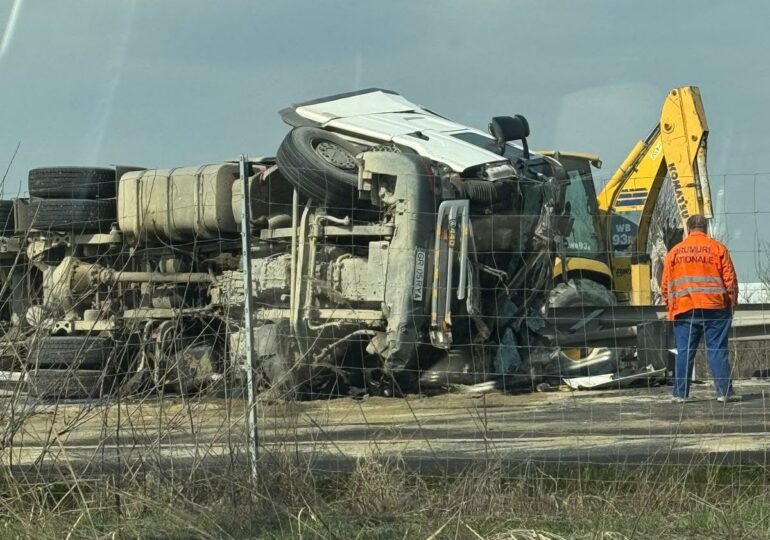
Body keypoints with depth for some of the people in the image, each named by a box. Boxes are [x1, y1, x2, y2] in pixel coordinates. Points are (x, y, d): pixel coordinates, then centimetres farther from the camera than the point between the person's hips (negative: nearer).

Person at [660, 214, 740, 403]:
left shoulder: (675, 251, 9)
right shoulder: (717, 248, 3)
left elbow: (665, 285, 9)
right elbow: (730, 279, 0)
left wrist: (670, 306, 18)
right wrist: (733, 302, 10)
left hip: (684, 309, 2)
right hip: (714, 308, -2)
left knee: (684, 352, 5)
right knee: (717, 350, 1)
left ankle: (680, 393, 4)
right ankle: (724, 392, -1)